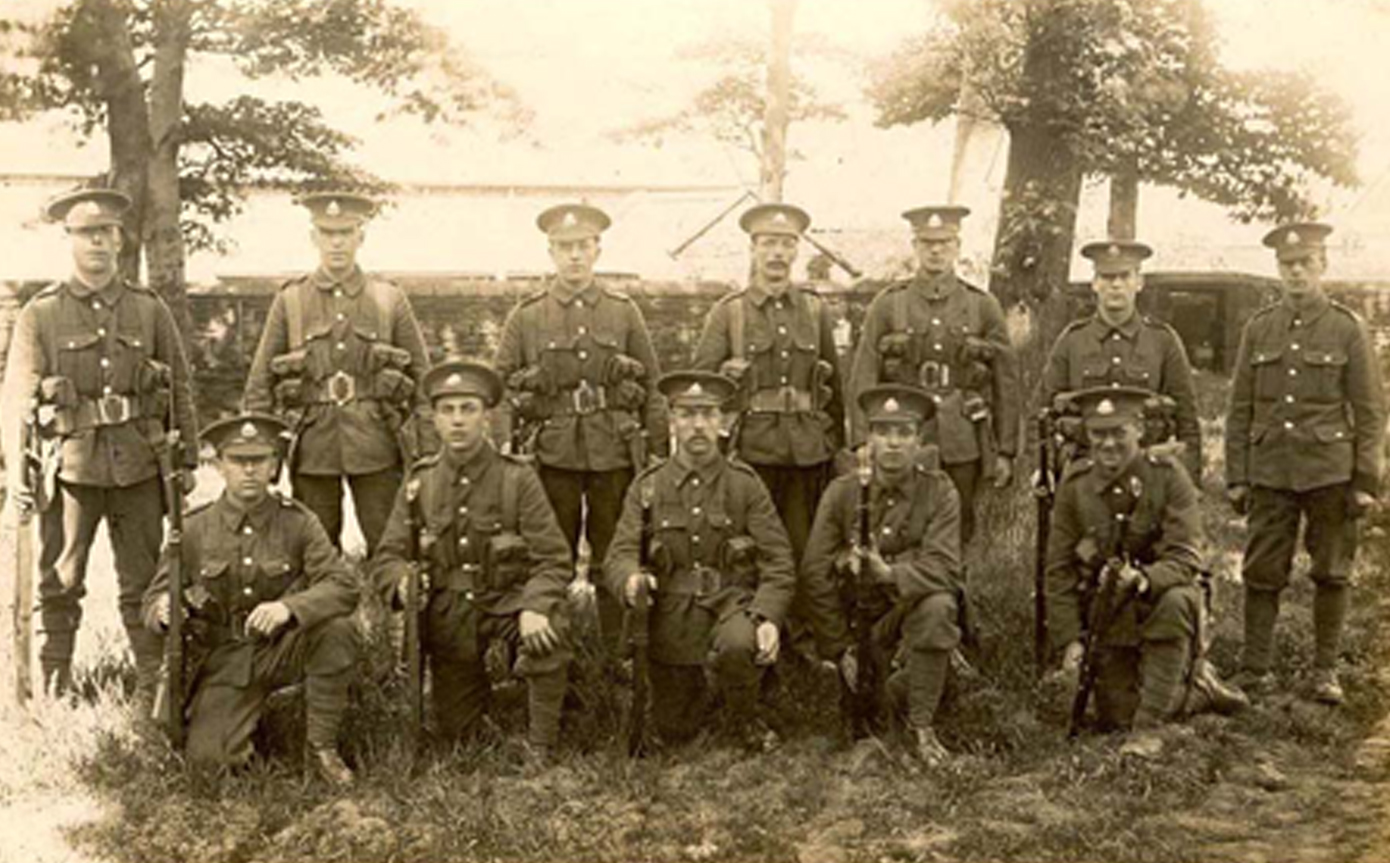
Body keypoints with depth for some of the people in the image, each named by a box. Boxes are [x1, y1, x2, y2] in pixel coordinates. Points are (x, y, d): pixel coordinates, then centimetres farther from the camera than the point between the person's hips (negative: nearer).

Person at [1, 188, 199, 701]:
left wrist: (187, 460, 7)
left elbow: (180, 388, 10)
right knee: (59, 583, 5)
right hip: (70, 464, -1)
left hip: (139, 465, 1)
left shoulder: (150, 310, 8)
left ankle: (154, 689, 17)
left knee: (143, 582, 8)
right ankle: (53, 693, 16)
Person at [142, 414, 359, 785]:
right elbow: (153, 600, 2)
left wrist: (289, 607, -35)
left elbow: (343, 585, -16)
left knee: (338, 629, -31)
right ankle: (249, 724, 19)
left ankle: (322, 748, -13)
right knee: (209, 756, -19)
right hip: (224, 660, 0)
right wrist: (164, 611, -25)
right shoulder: (193, 529, -3)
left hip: (283, 649, 0)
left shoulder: (297, 521, -6)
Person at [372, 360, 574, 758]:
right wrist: (402, 581, -23)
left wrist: (534, 607, -31)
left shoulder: (518, 478, -6)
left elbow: (553, 559, -11)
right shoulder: (419, 483, 1)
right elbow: (387, 558, 2)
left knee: (550, 632, -36)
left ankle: (541, 749, -17)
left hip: (507, 604, -2)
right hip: (448, 616, 2)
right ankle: (480, 681, 41)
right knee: (455, 735, 6)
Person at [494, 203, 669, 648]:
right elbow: (501, 387, 5)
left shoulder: (624, 311, 6)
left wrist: (658, 455, 3)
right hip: (552, 456, 0)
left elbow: (652, 388, 7)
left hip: (614, 453, 1)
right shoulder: (525, 316, 4)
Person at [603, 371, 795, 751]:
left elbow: (778, 562, -3)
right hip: (673, 609, 2)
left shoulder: (745, 483, 1)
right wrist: (631, 578, -29)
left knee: (738, 645, -37)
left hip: (732, 598, -1)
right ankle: (699, 688, 37)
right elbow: (619, 555, -3)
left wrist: (768, 617, -22)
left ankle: (747, 718, -4)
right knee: (673, 731, 2)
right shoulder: (647, 487, 4)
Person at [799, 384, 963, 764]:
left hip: (910, 608, -1)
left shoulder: (939, 491, -9)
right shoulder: (842, 492, -7)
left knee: (939, 606, -35)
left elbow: (943, 566, -20)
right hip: (858, 615, 2)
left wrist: (892, 574, -40)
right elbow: (815, 573, -7)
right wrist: (840, 647, -10)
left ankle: (921, 725, -17)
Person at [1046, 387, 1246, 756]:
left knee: (1176, 602, -38)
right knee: (1117, 718, -1)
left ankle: (1149, 727, -25)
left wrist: (1144, 579, -41)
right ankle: (1199, 687, 29)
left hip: (1160, 597, -3)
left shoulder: (1168, 475, -13)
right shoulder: (1075, 485, -5)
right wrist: (1069, 639, -10)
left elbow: (1186, 558, -20)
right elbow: (1059, 570, -2)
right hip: (1108, 618, 3)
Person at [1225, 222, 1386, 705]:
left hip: (1329, 470, -2)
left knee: (1332, 573, 5)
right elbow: (1240, 409, 9)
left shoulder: (1347, 329, 1)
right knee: (1262, 573, 3)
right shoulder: (1258, 329, 8)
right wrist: (1236, 477, 4)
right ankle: (1256, 669, 11)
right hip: (1270, 471, 2)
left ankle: (1326, 671, 15)